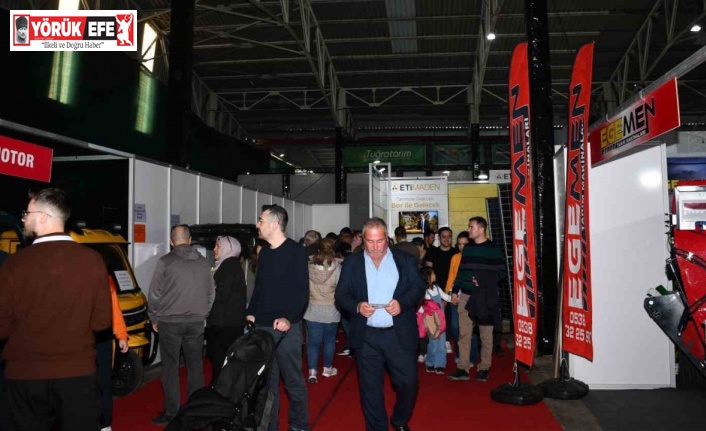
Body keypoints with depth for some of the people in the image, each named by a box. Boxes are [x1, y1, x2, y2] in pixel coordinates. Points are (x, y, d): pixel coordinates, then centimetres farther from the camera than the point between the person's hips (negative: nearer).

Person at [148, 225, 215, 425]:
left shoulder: (166, 261, -7)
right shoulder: (203, 262, 5)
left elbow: (154, 293, -4)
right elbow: (211, 292, 10)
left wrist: (154, 318, 9)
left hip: (170, 322, -3)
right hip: (196, 322, 4)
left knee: (170, 368, 4)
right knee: (195, 366, 10)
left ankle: (171, 413, 8)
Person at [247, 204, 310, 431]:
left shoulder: (296, 252, -7)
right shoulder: (264, 253, 13)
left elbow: (302, 290, -13)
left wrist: (288, 317, -22)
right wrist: (251, 313, 9)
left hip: (286, 327, -6)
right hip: (262, 326, 6)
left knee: (293, 380, 4)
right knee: (267, 380, 11)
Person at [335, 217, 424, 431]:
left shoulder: (405, 259, 3)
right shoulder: (352, 262, 4)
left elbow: (418, 288, 0)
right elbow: (341, 294, 2)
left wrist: (402, 302, -19)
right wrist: (357, 306, -18)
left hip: (400, 334, 0)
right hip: (366, 336, 0)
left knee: (408, 382, 6)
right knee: (370, 387, 8)